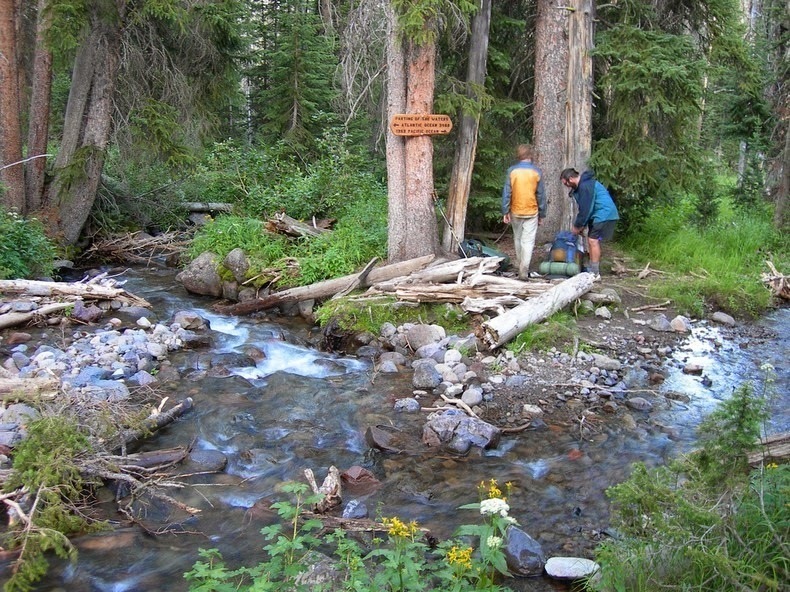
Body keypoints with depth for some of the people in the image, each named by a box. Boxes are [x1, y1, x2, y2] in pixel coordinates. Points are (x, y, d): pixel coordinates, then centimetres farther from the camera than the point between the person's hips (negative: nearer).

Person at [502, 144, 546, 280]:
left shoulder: (512, 171, -5)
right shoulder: (537, 172, -4)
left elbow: (506, 193, -5)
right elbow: (541, 195, 1)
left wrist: (505, 212, 0)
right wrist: (542, 214, 9)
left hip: (515, 212, 1)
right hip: (532, 212, -1)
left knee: (518, 239, 17)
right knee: (528, 241, -2)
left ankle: (520, 267, 27)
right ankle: (524, 271, -11)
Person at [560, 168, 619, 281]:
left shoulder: (585, 186, -19)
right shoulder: (582, 185, 15)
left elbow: (585, 209, -19)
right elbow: (585, 208, 19)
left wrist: (577, 226, -9)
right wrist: (581, 225, 14)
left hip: (604, 215, -11)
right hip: (600, 215, 11)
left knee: (593, 240, -11)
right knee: (592, 240, 12)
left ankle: (595, 273, -10)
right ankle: (593, 270, 17)